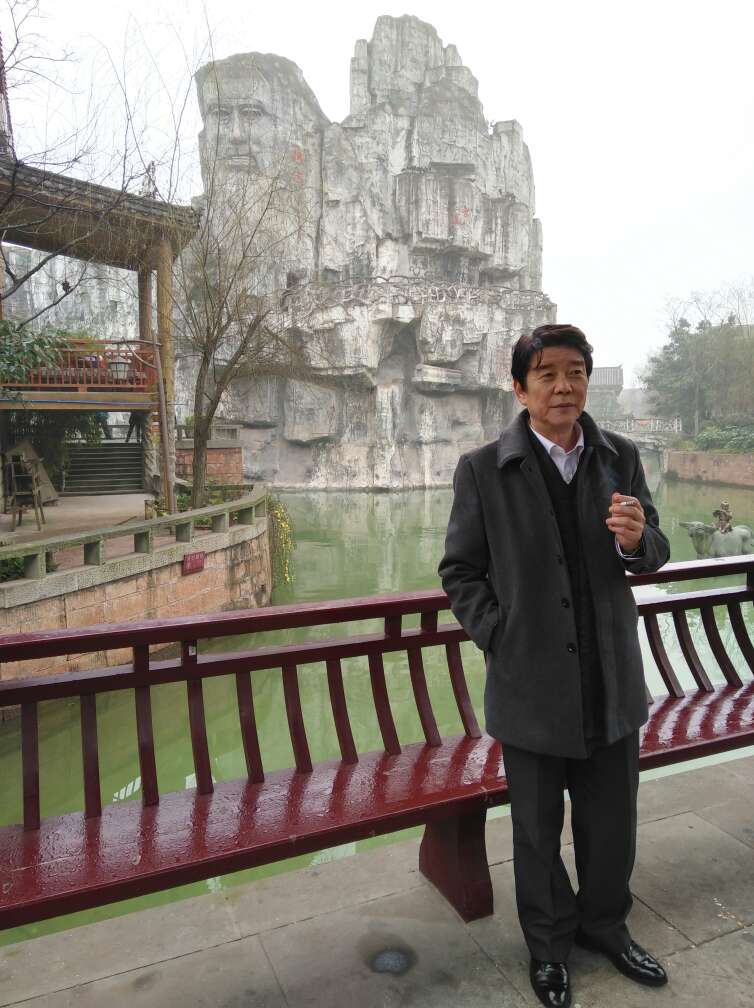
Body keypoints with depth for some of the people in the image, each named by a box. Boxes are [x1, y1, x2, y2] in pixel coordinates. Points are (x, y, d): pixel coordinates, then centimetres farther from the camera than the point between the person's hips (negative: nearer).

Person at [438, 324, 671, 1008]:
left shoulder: (621, 458, -1)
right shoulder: (482, 470, -10)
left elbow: (653, 554, 4)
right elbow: (460, 570, -3)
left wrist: (637, 540, -19)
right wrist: (498, 639, -12)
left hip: (613, 683, 3)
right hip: (532, 686, -2)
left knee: (613, 823, 21)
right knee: (538, 831, 18)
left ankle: (604, 925, 50)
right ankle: (550, 943, 45)